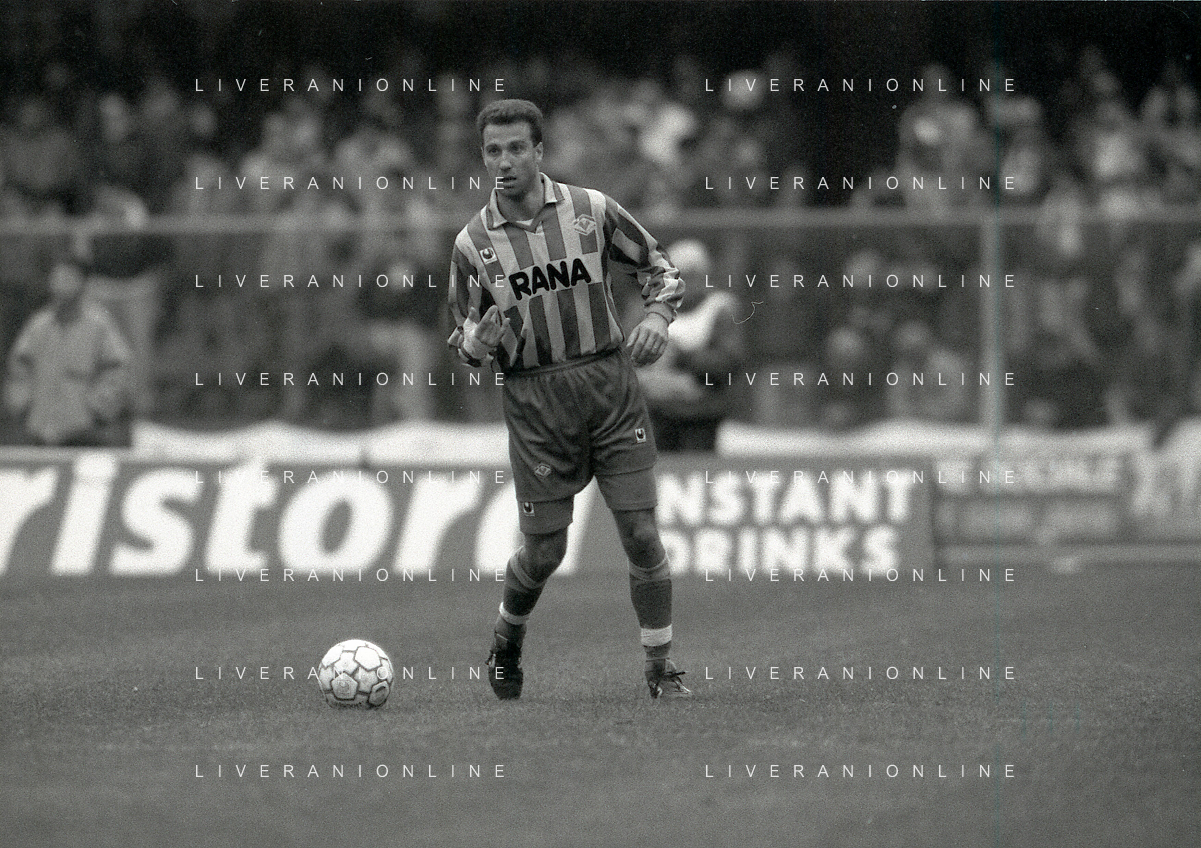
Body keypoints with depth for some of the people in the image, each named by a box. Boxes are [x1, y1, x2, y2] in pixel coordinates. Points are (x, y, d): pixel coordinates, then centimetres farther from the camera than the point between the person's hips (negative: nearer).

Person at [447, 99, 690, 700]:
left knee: (641, 533, -5)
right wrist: (485, 334, -15)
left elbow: (658, 266, 12)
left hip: (611, 385, 0)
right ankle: (506, 641, 31)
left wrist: (657, 316, -8)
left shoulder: (591, 210, 0)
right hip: (534, 401, 0)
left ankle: (660, 668, 8)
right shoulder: (474, 243, 1)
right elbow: (465, 347, 8)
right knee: (543, 552, 1)